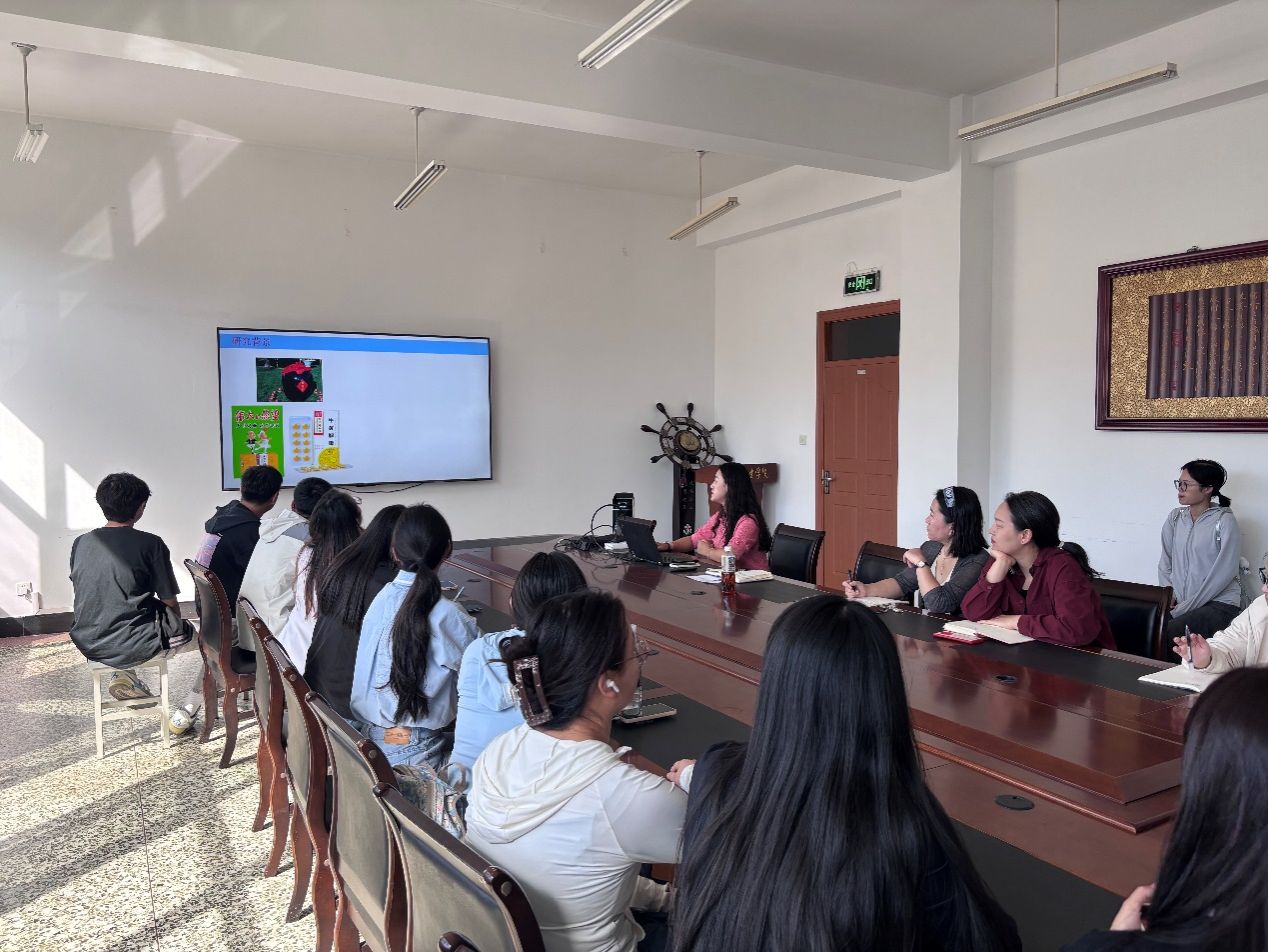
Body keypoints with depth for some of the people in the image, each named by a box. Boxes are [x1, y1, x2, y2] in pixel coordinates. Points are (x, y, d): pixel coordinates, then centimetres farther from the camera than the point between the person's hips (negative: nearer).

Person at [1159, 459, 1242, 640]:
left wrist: (1185, 608, -14)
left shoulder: (1225, 521, -8)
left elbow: (1223, 574, -12)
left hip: (1219, 604, -5)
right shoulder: (1175, 517, 9)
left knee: (1164, 633, -29)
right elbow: (1165, 563, 12)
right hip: (1178, 603, 5)